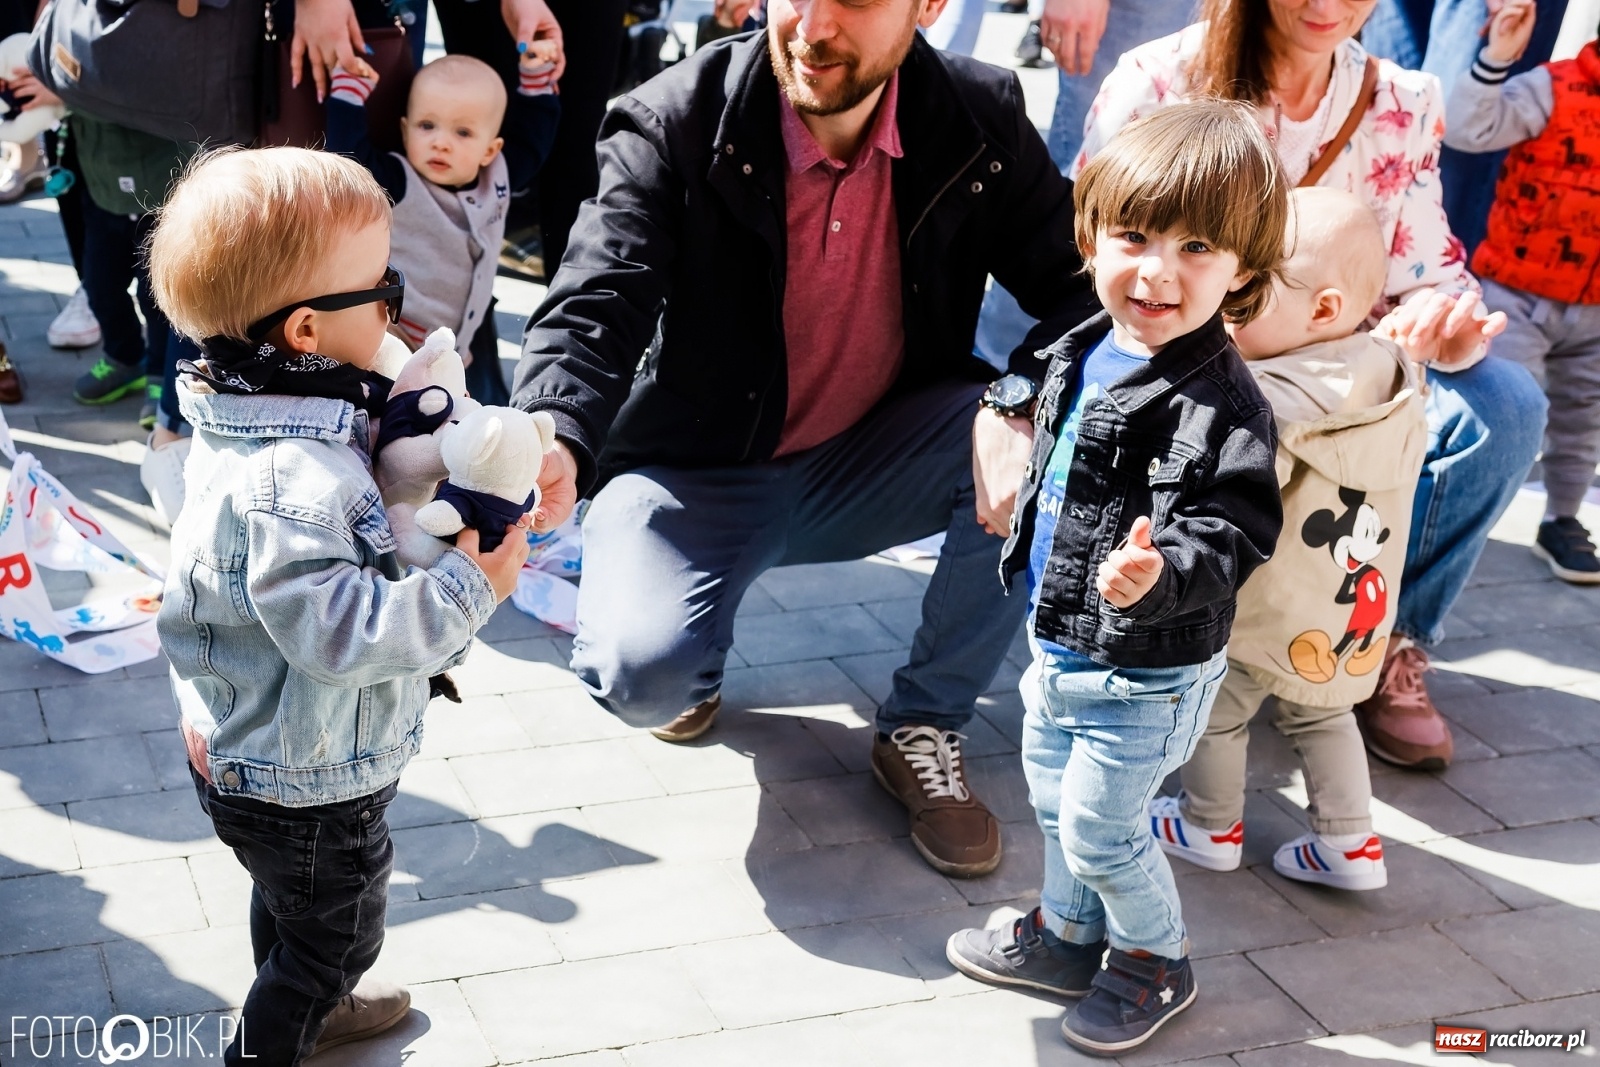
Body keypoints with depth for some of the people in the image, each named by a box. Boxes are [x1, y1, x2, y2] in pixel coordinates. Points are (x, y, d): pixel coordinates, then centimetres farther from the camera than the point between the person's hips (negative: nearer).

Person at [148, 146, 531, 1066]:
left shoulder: (269, 417, -5)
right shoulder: (290, 485, -37)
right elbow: (343, 632, -37)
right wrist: (470, 586, -30)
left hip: (255, 751, 10)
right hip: (308, 785, -10)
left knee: (292, 902, 34)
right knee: (336, 936, 16)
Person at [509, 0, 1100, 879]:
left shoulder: (981, 120, -10)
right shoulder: (677, 123, -18)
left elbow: (1084, 285, -10)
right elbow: (596, 305, -28)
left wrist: (1022, 403, -33)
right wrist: (555, 444, -51)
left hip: (873, 460, 3)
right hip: (698, 472, -3)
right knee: (641, 673, -30)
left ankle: (922, 727, -4)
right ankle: (695, 669, 13)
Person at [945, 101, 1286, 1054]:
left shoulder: (1221, 401, -26)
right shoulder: (1085, 354, -1)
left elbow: (1232, 531, -31)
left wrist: (1160, 572, -48)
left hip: (1147, 670, -8)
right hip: (1064, 643, 8)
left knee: (1099, 829, 6)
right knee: (1055, 803, 24)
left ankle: (1155, 959, 32)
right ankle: (1067, 937, 47)